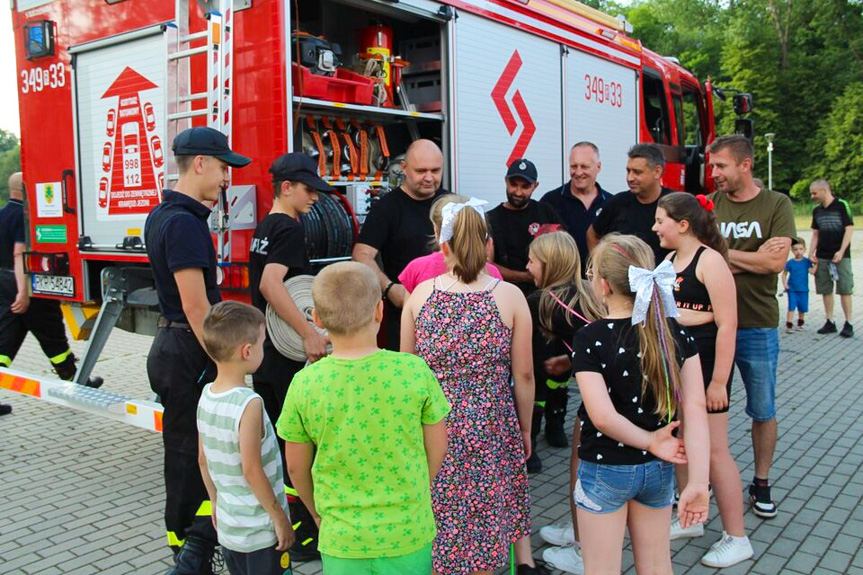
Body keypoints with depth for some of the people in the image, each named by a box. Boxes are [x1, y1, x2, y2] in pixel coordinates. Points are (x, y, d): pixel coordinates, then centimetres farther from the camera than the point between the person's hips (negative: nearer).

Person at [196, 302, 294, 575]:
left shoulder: (206, 396, -2)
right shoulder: (249, 403, -24)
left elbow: (203, 460, 7)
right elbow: (251, 471, -22)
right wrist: (280, 518, -12)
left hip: (227, 526, 7)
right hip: (261, 532, -7)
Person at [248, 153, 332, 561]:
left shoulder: (263, 229, 13)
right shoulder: (290, 229, -15)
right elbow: (271, 284, -29)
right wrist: (309, 334, -30)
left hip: (263, 351, 9)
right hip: (288, 356, -9)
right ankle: (303, 536, 10)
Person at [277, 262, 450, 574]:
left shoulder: (304, 384, -15)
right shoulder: (414, 371, -16)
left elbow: (296, 467, -2)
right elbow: (437, 448, -3)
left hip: (341, 540, 0)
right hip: (409, 535, 0)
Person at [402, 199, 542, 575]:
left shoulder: (421, 293, -4)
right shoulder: (510, 296, -8)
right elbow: (523, 375, -4)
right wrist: (525, 430, 9)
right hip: (491, 426, -1)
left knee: (442, 513, 16)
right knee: (490, 509, 21)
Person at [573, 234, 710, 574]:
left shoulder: (589, 338, -19)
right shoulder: (675, 333, -6)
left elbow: (602, 416, -27)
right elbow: (695, 409, -12)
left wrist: (649, 441, -11)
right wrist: (697, 481, -12)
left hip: (604, 469, -4)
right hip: (658, 469, 5)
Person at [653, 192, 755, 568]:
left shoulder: (709, 260, -15)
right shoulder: (670, 260, 9)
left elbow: (727, 324, -18)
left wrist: (718, 381, -19)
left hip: (704, 363, -8)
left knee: (713, 450, 0)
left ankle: (737, 538, 14)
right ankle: (690, 519, 32)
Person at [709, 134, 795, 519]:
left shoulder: (776, 204, -2)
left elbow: (776, 261, -14)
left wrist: (723, 254, -10)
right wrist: (753, 259, -16)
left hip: (758, 325, -1)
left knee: (763, 411, 10)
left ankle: (761, 483, 28)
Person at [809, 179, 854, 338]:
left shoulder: (842, 205, -6)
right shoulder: (817, 210, 10)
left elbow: (849, 229, -9)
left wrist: (841, 251, -16)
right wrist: (811, 253, 4)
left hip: (840, 256, -5)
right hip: (822, 257, 5)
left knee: (845, 290, -3)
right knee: (825, 290, 7)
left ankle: (848, 324, 3)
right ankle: (830, 323, 15)